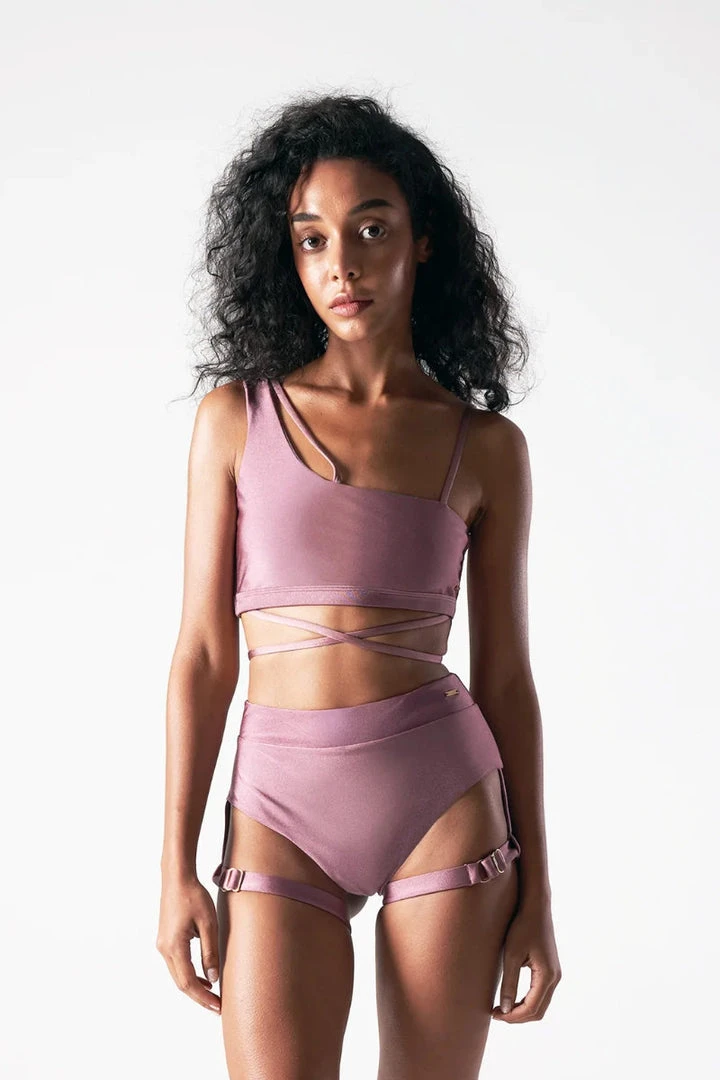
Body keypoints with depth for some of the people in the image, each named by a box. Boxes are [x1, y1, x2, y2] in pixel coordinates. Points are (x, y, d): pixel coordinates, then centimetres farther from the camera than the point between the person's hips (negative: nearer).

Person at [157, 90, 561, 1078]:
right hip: (281, 809, 0)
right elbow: (203, 653, 2)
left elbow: (504, 675, 5)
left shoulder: (484, 444, 3)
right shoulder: (239, 415, 3)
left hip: (443, 795, 0)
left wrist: (536, 890, 5)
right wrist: (177, 867, -1)